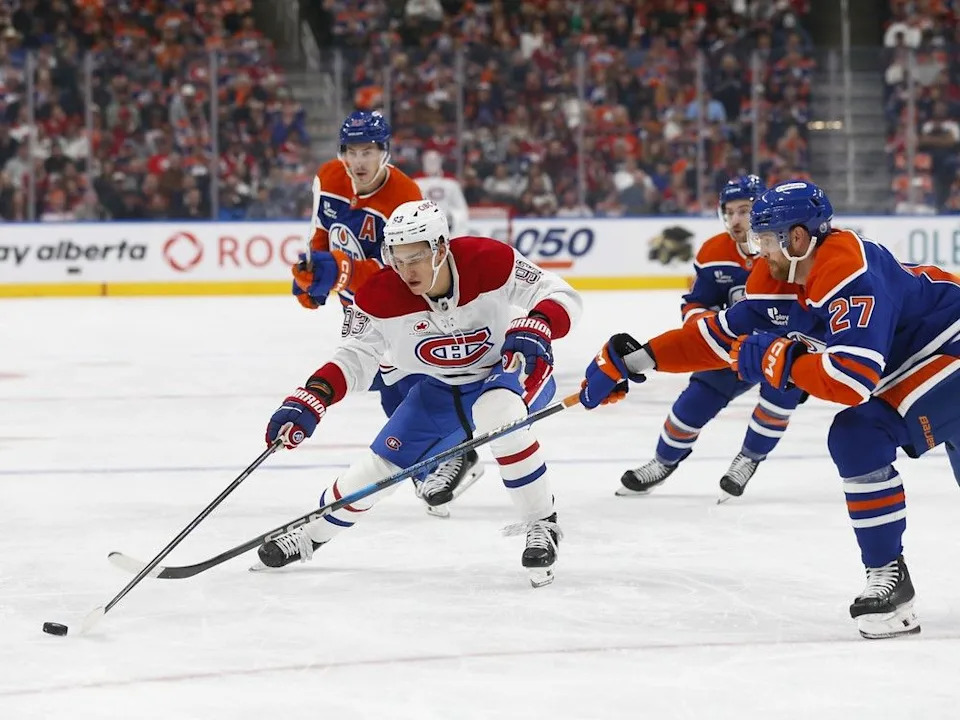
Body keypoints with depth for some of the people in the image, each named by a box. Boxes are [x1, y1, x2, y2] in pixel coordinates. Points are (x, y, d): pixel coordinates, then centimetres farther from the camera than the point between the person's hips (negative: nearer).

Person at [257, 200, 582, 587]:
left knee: (498, 414, -38)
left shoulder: (487, 261, -31)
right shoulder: (381, 297, -22)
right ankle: (311, 533, 29)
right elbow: (355, 358, -12)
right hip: (440, 390, 4)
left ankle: (541, 525, -21)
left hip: (510, 368, -4)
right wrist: (311, 399, -27)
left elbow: (561, 295, -24)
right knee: (381, 464, 1)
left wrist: (536, 328, -45)